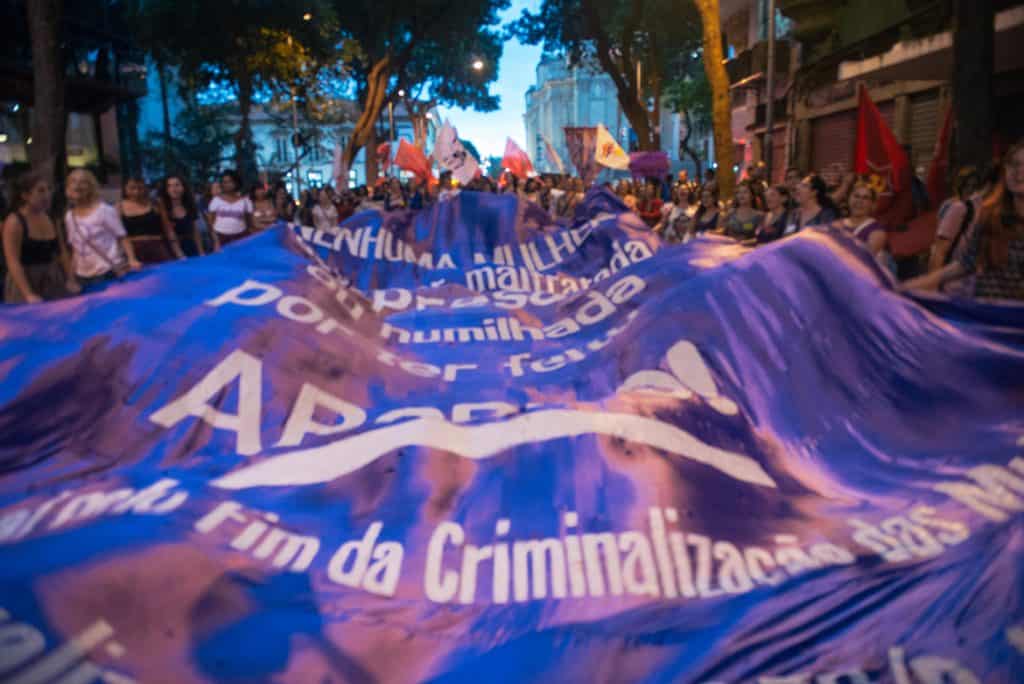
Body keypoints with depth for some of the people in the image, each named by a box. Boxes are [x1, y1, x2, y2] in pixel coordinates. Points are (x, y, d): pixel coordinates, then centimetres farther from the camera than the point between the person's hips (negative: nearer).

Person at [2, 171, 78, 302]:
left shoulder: (51, 218, 7)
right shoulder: (14, 222, -10)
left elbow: (62, 252, 11)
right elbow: (13, 262, -15)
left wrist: (71, 280, -1)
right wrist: (28, 294, -24)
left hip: (53, 280, 5)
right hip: (25, 282, -5)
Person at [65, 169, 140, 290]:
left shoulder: (105, 211, -7)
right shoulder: (69, 216, 9)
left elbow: (122, 237, -9)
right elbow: (75, 247, 16)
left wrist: (132, 260, -22)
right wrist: (74, 275, 13)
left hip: (109, 272, -5)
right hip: (84, 276, 5)